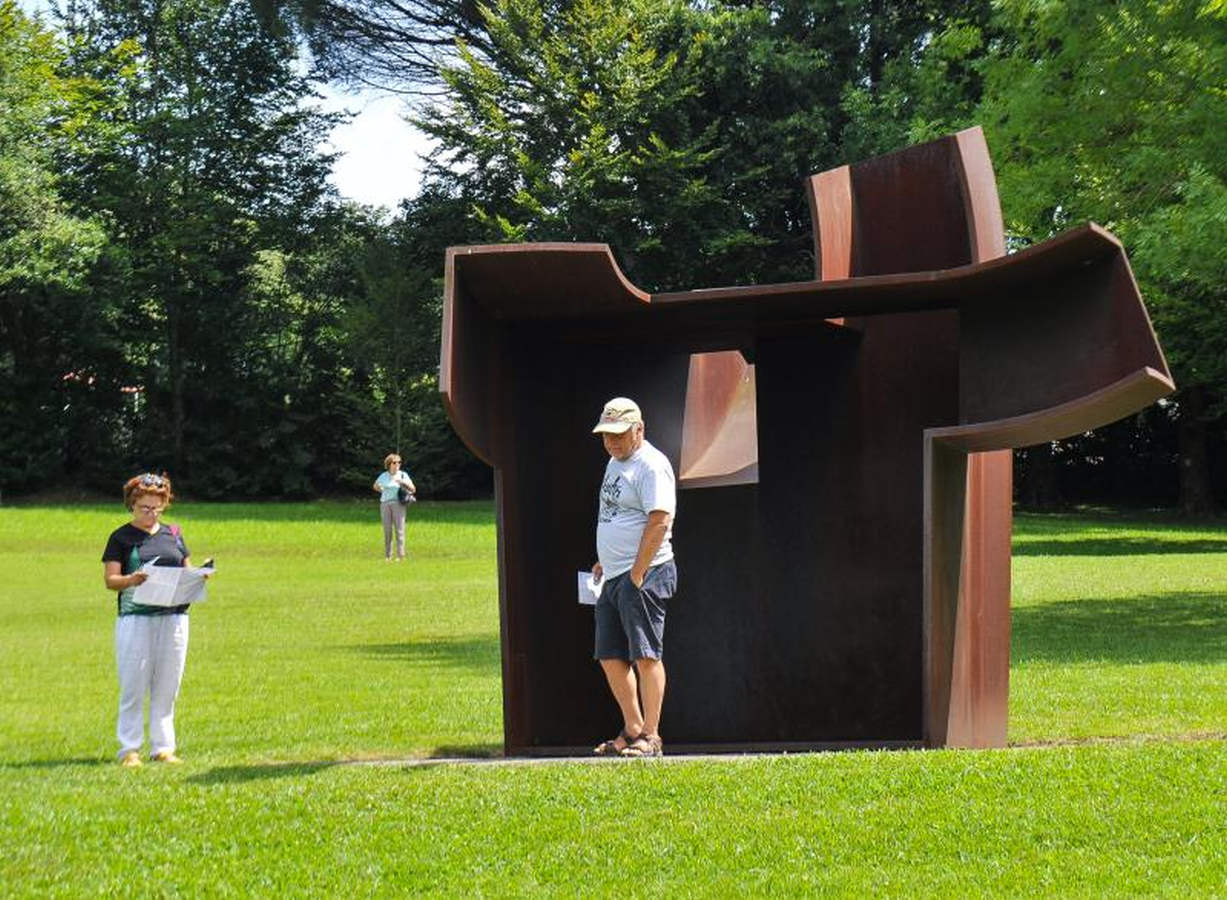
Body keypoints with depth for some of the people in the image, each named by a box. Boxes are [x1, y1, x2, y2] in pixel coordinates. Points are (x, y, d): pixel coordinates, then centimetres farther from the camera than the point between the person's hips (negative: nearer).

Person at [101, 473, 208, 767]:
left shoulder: (173, 534, 14)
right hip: (135, 619, -4)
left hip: (174, 618, 4)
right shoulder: (121, 537, 3)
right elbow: (109, 579, -3)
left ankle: (162, 747, 12)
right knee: (133, 686, -3)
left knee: (167, 687, 5)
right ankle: (129, 749, 2)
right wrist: (131, 580, -23)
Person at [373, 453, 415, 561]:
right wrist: (384, 492, 15)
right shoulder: (383, 476, 8)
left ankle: (400, 556, -10)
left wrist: (405, 483, -16)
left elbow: (413, 490, -1)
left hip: (398, 504, -2)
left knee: (399, 530, -9)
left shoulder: (403, 475, 2)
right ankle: (387, 556, 6)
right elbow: (375, 486, 28)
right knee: (387, 530, 2)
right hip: (385, 504, 2)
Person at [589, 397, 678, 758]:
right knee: (610, 657, 10)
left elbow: (659, 521, -20)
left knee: (645, 654, -10)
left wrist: (637, 574, -21)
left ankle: (650, 737, -8)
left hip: (643, 574, -10)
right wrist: (603, 562, 23)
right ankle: (632, 729, 19)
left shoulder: (652, 465, -12)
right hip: (613, 578, 10)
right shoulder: (615, 462, 18)